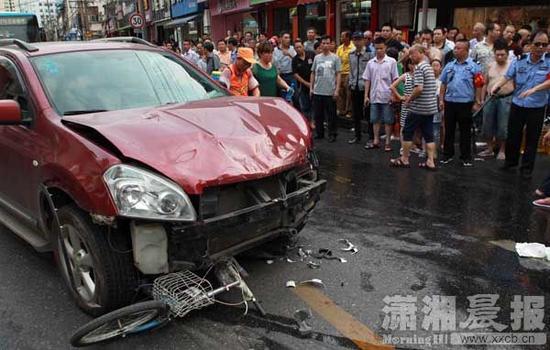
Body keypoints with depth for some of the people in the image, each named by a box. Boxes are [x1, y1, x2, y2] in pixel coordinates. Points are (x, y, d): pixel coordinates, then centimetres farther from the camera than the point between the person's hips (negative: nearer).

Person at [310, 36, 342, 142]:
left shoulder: (335, 58, 0)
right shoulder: (317, 57, 10)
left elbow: (338, 74, -2)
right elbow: (313, 73, 14)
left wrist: (337, 90, -9)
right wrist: (311, 88, 9)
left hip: (330, 92, -4)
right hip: (317, 91, 4)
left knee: (331, 115, 2)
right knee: (318, 114, 10)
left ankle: (332, 134, 11)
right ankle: (319, 133, 22)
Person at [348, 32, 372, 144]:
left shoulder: (369, 54, -8)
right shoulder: (351, 54, 10)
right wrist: (351, 82, 11)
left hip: (365, 87, -6)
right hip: (354, 87, 6)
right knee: (355, 113, 12)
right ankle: (357, 136, 24)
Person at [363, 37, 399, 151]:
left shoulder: (391, 62, -2)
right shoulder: (370, 63, 7)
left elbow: (395, 79, -2)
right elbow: (367, 80, 8)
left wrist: (393, 94, -9)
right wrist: (366, 95, 3)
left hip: (387, 96, -3)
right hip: (374, 96, 3)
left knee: (388, 120, 3)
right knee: (375, 119, 10)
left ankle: (388, 142, 12)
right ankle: (376, 141, 20)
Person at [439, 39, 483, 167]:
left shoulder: (473, 66, -2)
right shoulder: (449, 66, 10)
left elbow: (478, 86, -4)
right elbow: (443, 84, 13)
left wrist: (477, 102, -8)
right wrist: (441, 99, 7)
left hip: (465, 103, -3)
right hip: (449, 102, 4)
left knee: (465, 131, 4)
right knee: (449, 130, 10)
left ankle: (466, 157, 13)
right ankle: (448, 154, 21)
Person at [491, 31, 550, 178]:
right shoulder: (520, 60, -3)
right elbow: (507, 76, -4)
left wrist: (534, 89, -35)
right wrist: (497, 86, -23)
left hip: (537, 108, -2)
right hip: (517, 105, 2)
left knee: (532, 139, 10)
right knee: (513, 136, 14)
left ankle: (527, 168, 24)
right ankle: (511, 162, 35)